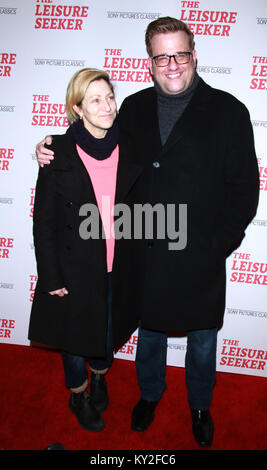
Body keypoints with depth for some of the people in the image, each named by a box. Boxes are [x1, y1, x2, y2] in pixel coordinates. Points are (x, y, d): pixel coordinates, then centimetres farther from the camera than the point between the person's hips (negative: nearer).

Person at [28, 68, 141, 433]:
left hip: (119, 266, 3)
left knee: (109, 330, 22)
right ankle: (79, 396, 47)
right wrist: (51, 276, -9)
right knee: (75, 336, 17)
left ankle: (99, 377, 55)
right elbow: (44, 220, -9)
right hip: (75, 268, -2)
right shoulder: (59, 153, -12)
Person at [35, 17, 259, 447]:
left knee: (202, 339, 19)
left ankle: (200, 405, 48)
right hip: (144, 254, 3)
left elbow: (244, 187, -7)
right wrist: (55, 155, 1)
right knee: (150, 331, 22)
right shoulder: (134, 108, 4)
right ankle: (150, 393, 51)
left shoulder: (228, 111, -6)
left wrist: (218, 246, -12)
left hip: (199, 259, -2)